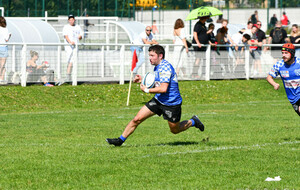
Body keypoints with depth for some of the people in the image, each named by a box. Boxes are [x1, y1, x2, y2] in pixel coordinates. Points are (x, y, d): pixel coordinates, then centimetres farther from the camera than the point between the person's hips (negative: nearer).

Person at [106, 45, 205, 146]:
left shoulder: (165, 67, -23)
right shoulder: (157, 67, 7)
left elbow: (163, 88, -30)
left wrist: (147, 90, -20)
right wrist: (143, 80, 9)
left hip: (171, 103, -8)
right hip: (158, 100, 8)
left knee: (175, 130, 10)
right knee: (137, 119, -3)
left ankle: (193, 122, 35)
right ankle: (120, 140, 4)